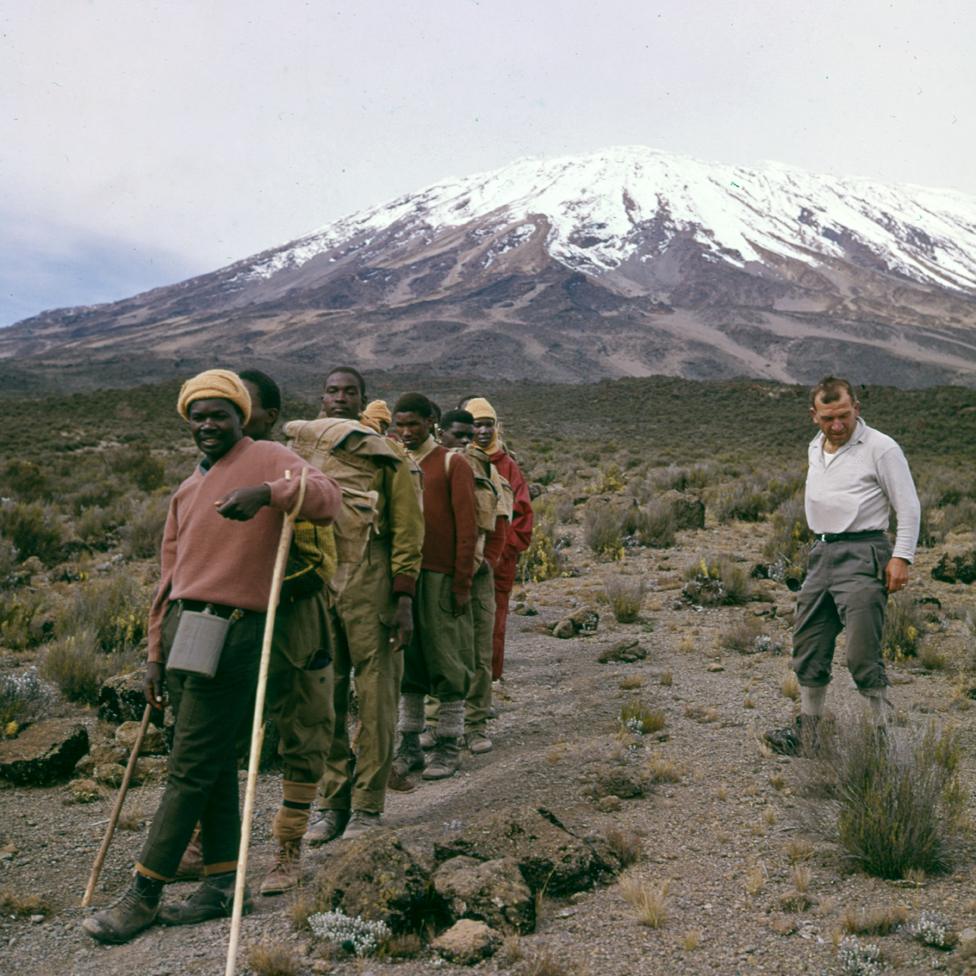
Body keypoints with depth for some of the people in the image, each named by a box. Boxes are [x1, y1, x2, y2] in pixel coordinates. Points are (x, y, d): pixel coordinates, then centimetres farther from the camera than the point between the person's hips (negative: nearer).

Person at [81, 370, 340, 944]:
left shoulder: (268, 460, -2)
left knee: (191, 769, -2)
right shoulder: (187, 491, 21)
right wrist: (156, 653, 17)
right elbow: (170, 575, 21)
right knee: (213, 765, 13)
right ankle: (224, 883, 22)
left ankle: (144, 895, 7)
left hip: (231, 632, -8)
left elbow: (327, 498, -20)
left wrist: (267, 492, -38)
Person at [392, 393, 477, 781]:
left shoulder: (452, 464, -1)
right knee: (406, 662, 8)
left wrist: (462, 583, -10)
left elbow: (466, 528, -5)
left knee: (448, 664, 1)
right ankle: (410, 746, 17)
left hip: (440, 578, -5)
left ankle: (448, 748, 10)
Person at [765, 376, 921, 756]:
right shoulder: (815, 448, 15)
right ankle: (806, 733, 20)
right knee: (808, 649, 10)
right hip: (821, 554, 7)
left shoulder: (880, 448, -6)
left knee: (863, 654, -11)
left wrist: (901, 557, -15)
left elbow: (908, 507, -7)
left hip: (862, 554, -7)